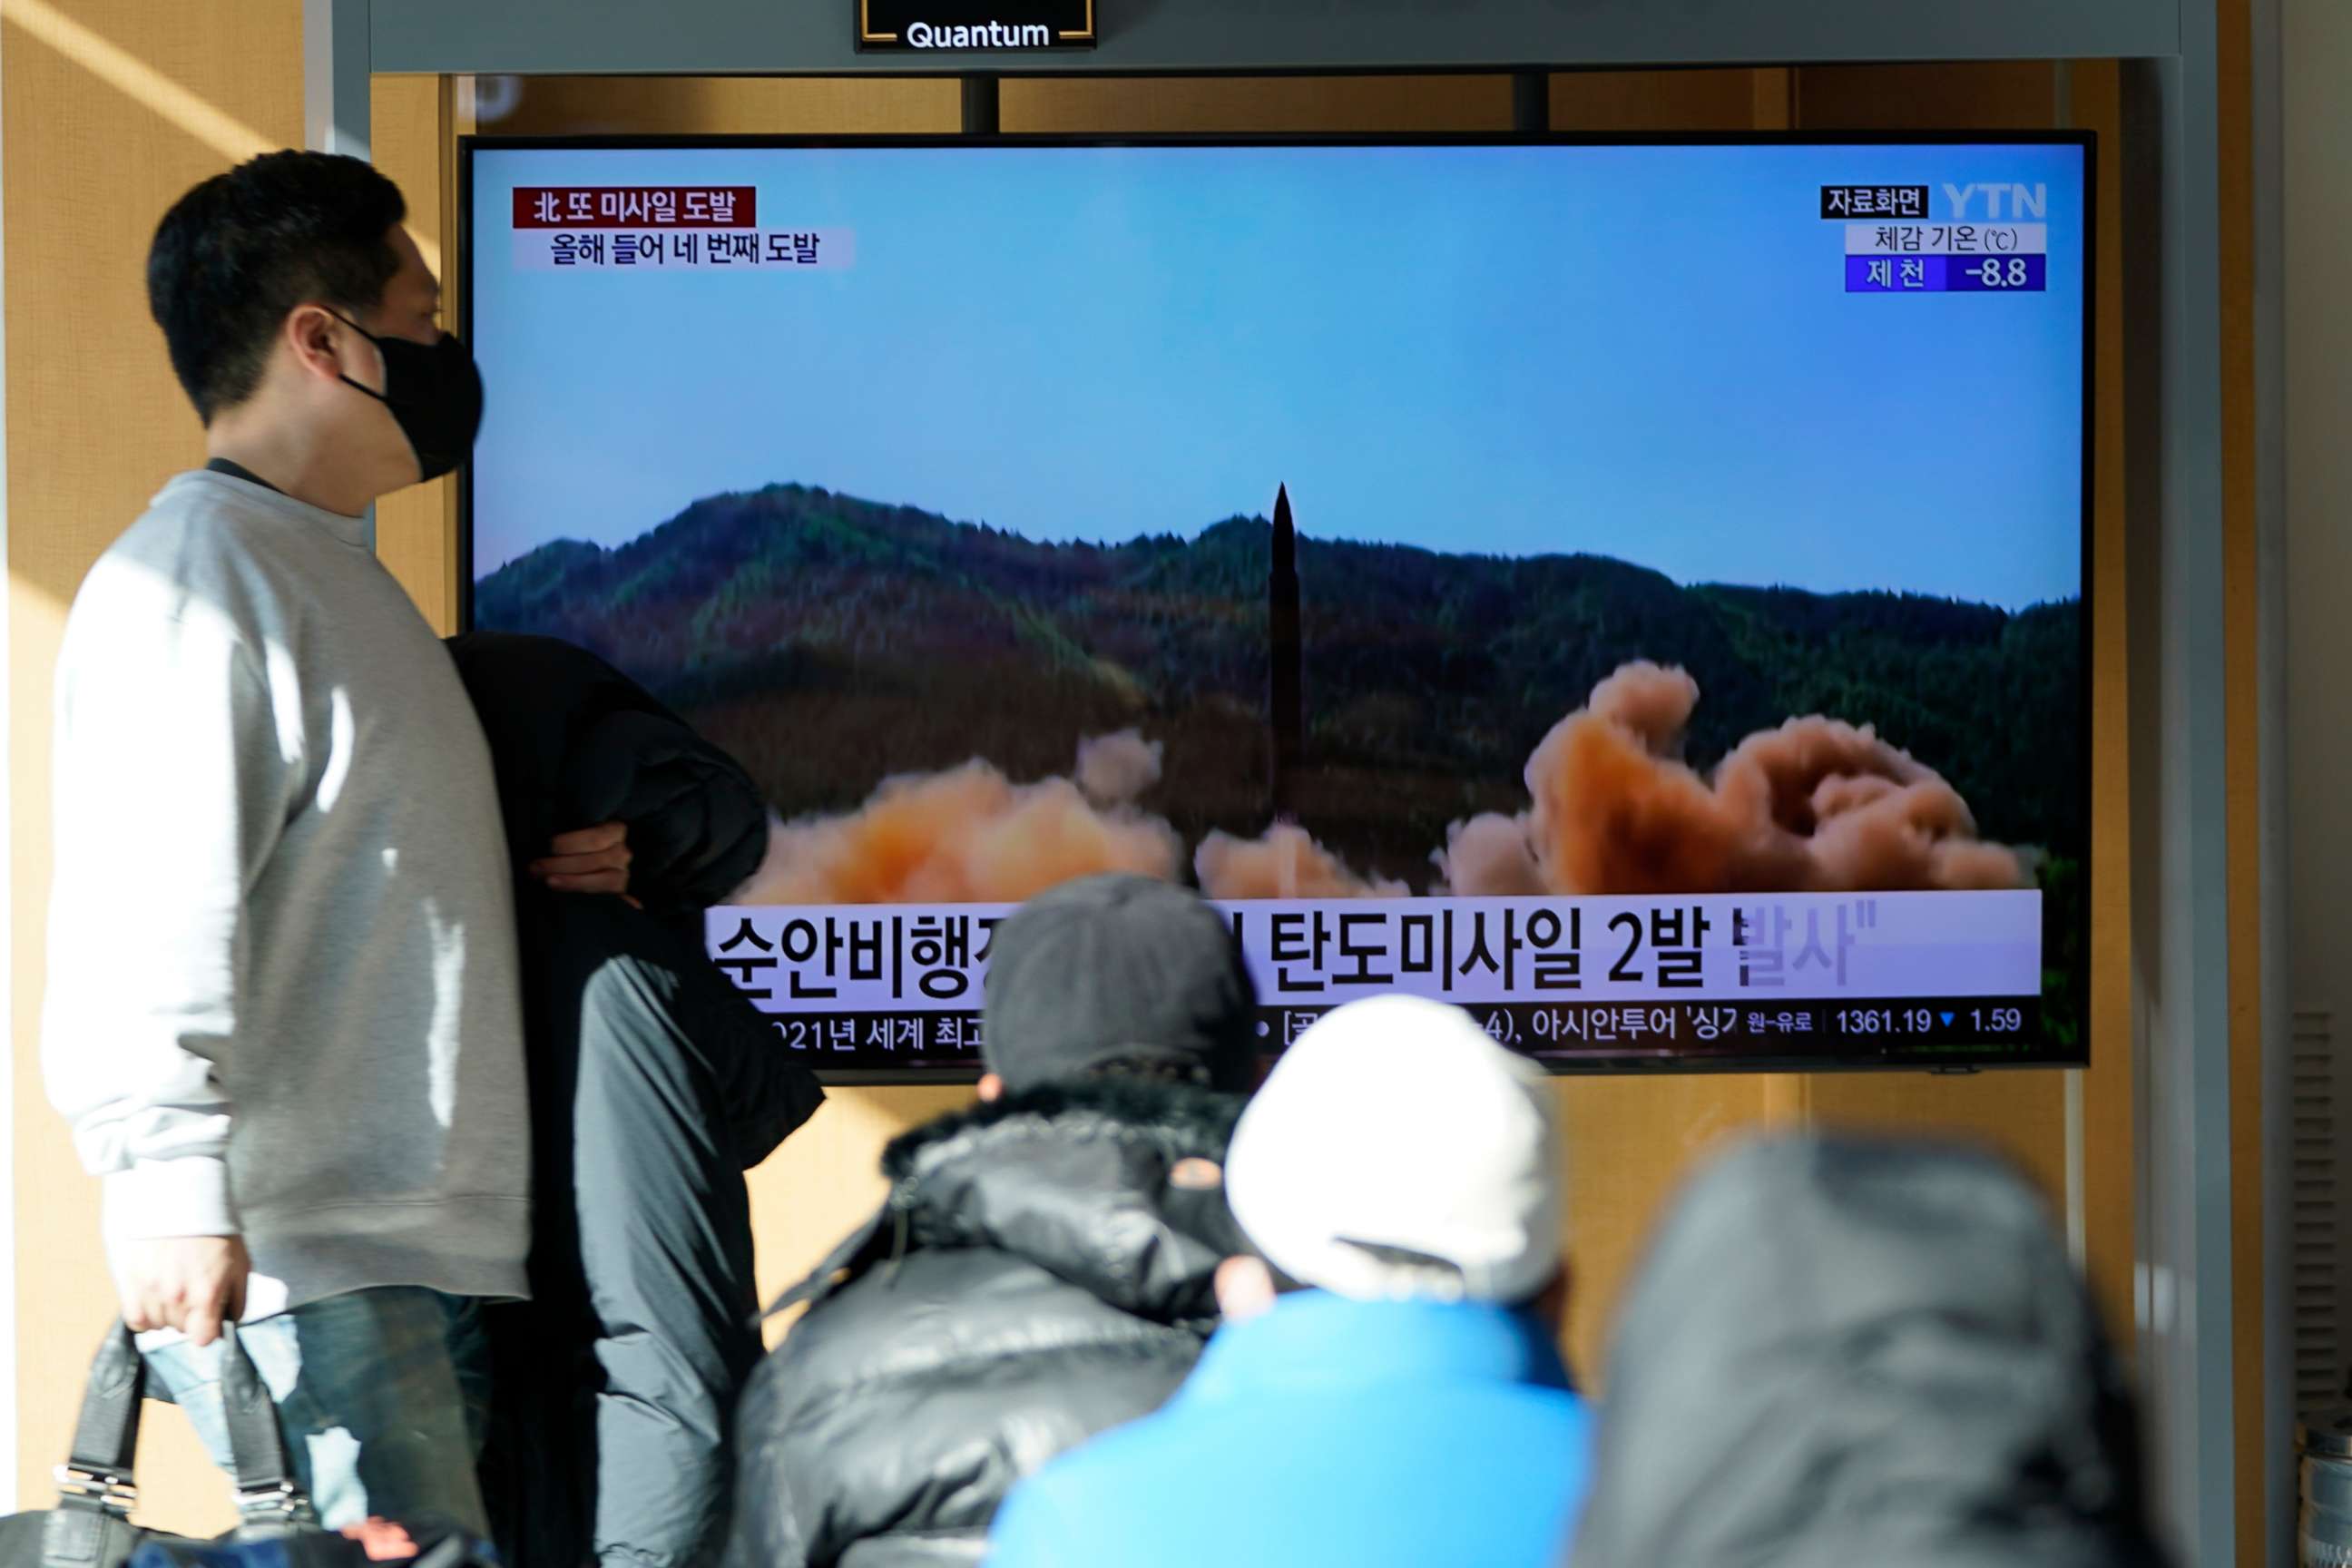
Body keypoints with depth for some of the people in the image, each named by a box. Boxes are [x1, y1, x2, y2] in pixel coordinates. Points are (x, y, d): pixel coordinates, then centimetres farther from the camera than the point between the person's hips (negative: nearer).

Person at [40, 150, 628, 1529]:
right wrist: (172, 1183, -27)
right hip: (286, 1262, -10)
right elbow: (150, 900, -19)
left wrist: (553, 869, 15)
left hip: (418, 1256, 10)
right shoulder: (194, 571, -9)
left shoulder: (340, 572, 24)